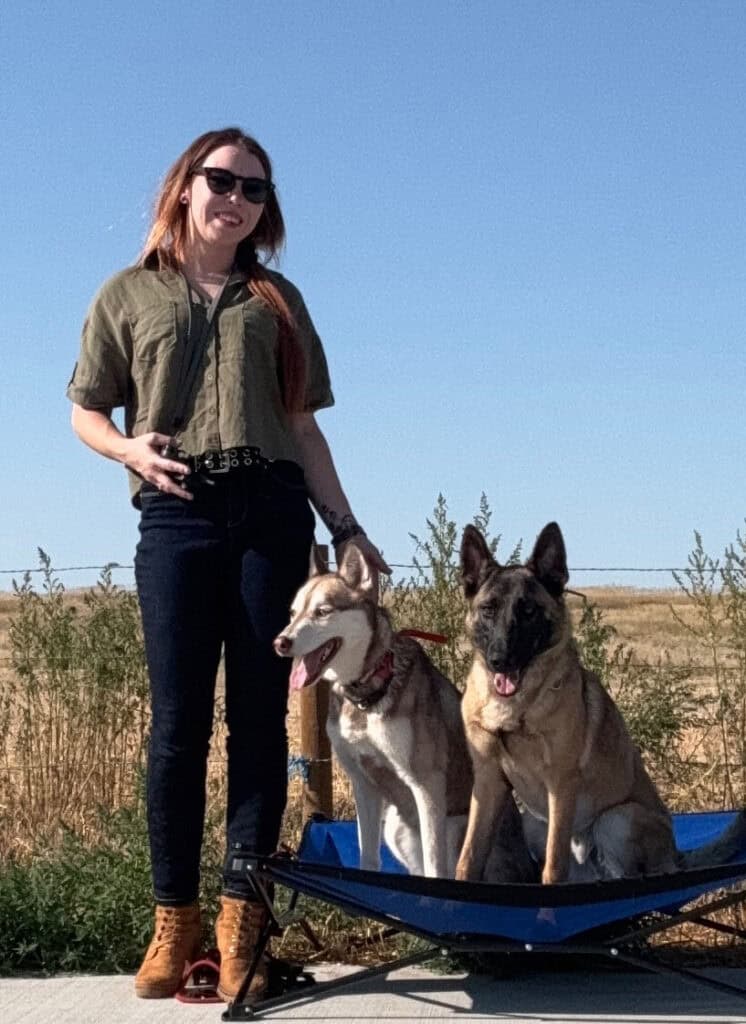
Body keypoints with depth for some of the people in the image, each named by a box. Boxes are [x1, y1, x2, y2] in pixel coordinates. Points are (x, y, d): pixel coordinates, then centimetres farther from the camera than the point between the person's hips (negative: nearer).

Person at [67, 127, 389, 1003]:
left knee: (260, 717, -2)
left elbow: (301, 426, 17)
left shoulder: (276, 299, 19)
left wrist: (344, 524, 9)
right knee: (178, 722, -4)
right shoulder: (130, 294, 13)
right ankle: (173, 919, 2)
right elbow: (84, 411, 12)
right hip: (176, 513, -2)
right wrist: (131, 448, -10)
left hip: (272, 511, 2)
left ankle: (241, 915, 2)